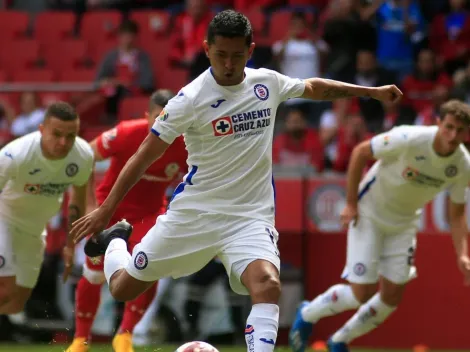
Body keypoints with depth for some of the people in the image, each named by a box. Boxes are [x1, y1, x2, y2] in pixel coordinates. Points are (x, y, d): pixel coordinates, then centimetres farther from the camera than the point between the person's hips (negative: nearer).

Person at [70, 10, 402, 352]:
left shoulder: (267, 83, 0)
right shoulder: (191, 99, -13)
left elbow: (313, 86, 22)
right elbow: (146, 155, -10)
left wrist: (372, 92, 26)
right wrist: (106, 209, -12)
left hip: (251, 216, 2)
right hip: (193, 210, -2)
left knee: (268, 286, -28)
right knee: (123, 287, 7)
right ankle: (115, 240, 42)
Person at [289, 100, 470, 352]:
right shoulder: (408, 140, -29)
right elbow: (360, 152, -16)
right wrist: (351, 203, -16)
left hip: (404, 223, 5)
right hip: (369, 215, -5)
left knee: (392, 296, 2)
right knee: (362, 294, -10)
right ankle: (308, 314, 19)